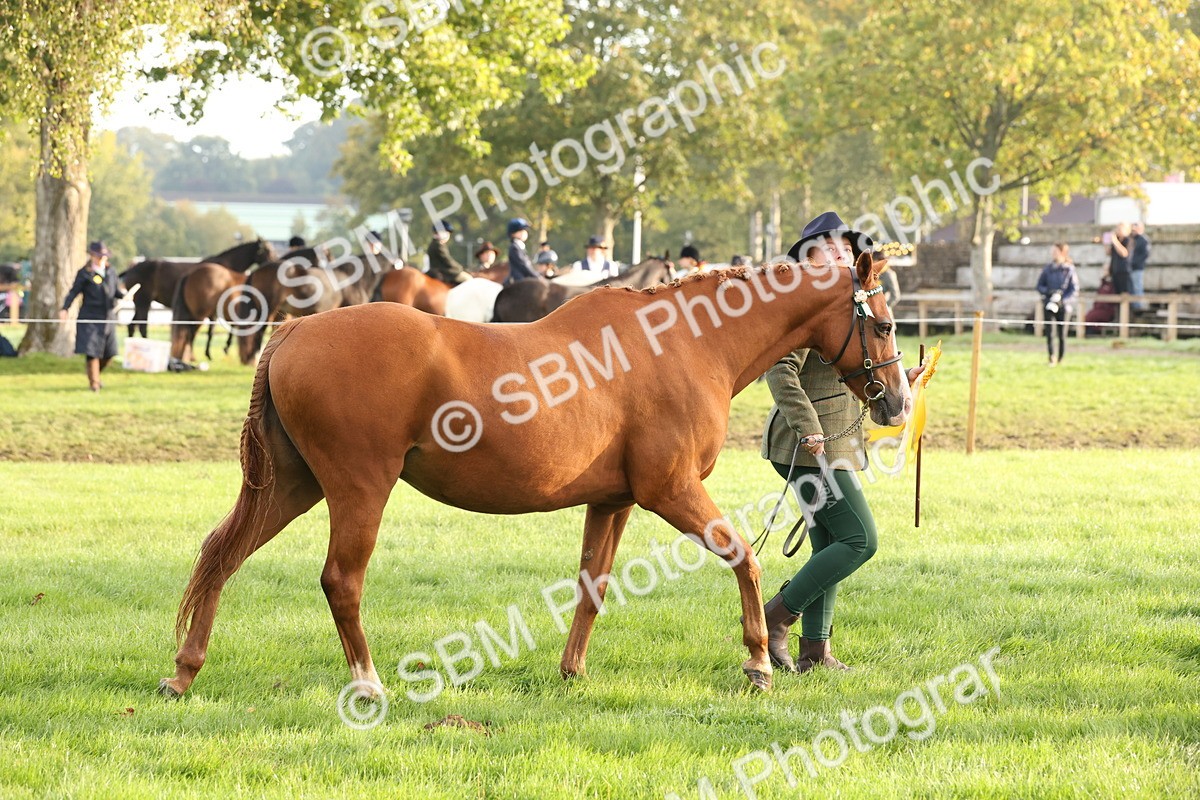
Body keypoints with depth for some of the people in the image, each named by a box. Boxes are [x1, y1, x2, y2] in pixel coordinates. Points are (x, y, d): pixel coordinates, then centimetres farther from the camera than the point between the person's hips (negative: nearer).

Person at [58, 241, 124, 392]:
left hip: (108, 317, 5)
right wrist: (65, 308, -18)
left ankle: (95, 375, 32)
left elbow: (117, 291, 15)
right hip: (90, 317, -5)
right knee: (92, 351, -9)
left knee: (109, 353, 7)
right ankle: (93, 382, 2)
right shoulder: (85, 273, -4)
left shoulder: (111, 272, 11)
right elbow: (74, 292, -6)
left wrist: (124, 296, -7)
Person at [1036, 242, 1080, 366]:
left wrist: (1063, 300, -16)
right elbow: (1040, 286, 10)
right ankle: (1051, 358, -16)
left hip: (1064, 305, -2)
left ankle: (1060, 359, 14)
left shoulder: (1069, 270, -2)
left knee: (1062, 335, 4)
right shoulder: (1048, 269, 6)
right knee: (1049, 333, -12)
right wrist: (1048, 292, -10)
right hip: (1049, 305, 2)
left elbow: (1075, 290, -4)